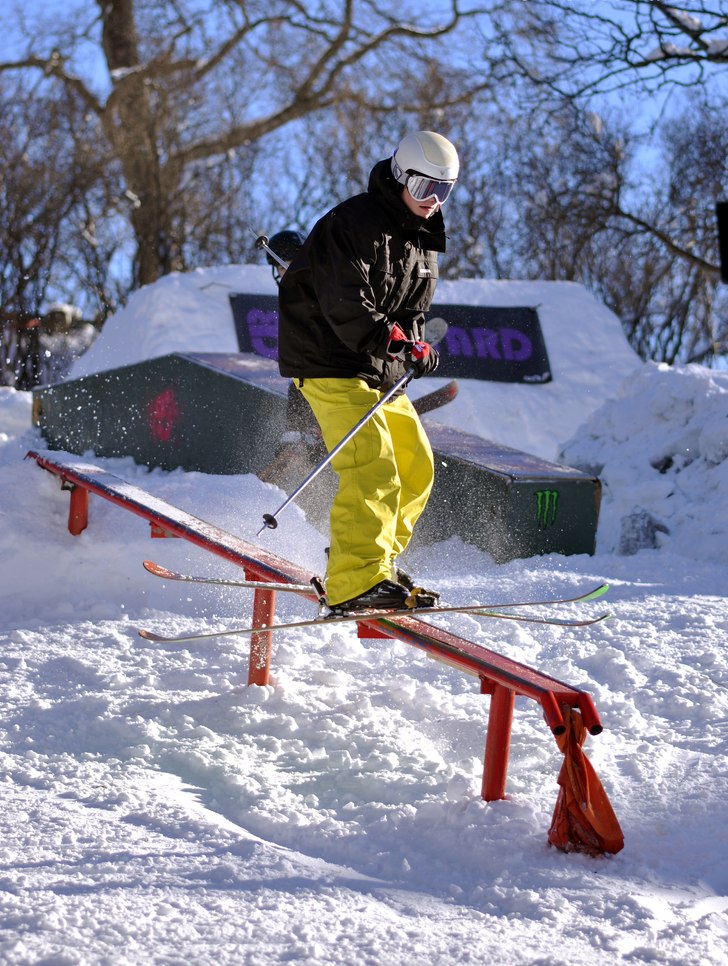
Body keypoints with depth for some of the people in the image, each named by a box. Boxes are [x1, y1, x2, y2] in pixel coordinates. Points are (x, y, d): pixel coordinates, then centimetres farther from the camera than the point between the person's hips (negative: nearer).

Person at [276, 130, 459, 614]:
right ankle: (357, 583, -26)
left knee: (417, 465, 12)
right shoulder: (355, 223, -16)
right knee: (373, 467, -21)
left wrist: (418, 347, -3)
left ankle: (379, 562, 24)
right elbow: (345, 306, -26)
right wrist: (391, 340, -36)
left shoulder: (425, 239, 14)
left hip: (380, 369, 10)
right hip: (328, 361, -10)